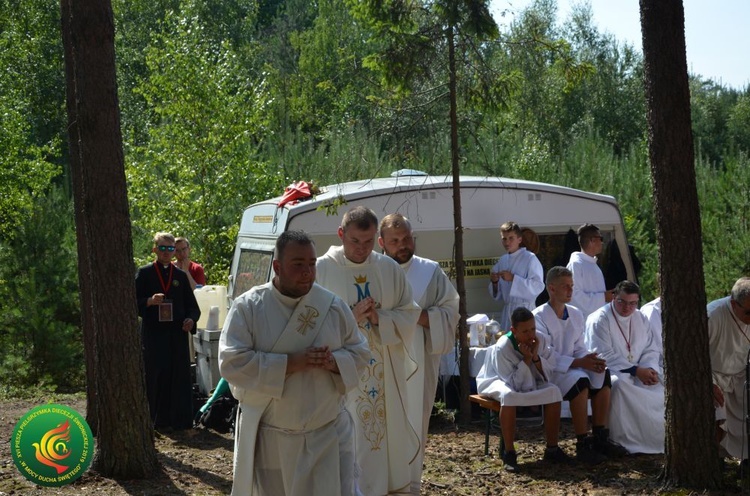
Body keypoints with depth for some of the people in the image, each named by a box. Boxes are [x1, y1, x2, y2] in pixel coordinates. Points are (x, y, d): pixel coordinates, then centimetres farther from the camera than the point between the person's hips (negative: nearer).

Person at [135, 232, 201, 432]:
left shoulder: (181, 276, 12)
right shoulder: (144, 273, 4)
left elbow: (192, 305, 12)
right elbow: (133, 302, -1)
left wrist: (191, 319, -9)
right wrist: (150, 301, -21)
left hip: (177, 333, 3)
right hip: (153, 334, -3)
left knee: (179, 376, 0)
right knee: (157, 376, -6)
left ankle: (179, 419, 6)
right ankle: (159, 420, 0)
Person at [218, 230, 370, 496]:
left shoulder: (333, 305, 0)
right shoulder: (248, 307, -9)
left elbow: (359, 353, 7)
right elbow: (232, 362, -17)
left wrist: (333, 362, -16)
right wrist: (292, 363, -22)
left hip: (329, 435, 2)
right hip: (269, 438, -2)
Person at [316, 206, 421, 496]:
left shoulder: (389, 268, 3)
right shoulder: (322, 270, -7)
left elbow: (409, 315, 5)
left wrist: (380, 319, -13)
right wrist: (350, 318, -19)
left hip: (385, 372, 3)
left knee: (388, 429, 10)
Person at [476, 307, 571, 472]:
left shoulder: (541, 339, -15)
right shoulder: (502, 348, -28)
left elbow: (547, 376, -11)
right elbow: (515, 384, -27)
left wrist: (536, 357, -27)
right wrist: (526, 359, -33)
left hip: (529, 382, 5)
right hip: (498, 381, -5)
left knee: (553, 391, -23)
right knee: (509, 395, -39)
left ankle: (552, 449, -13)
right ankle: (509, 454, -31)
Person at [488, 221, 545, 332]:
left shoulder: (530, 258, -6)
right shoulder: (503, 260, 13)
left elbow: (538, 286, -16)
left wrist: (513, 278, -20)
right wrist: (495, 282, -3)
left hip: (525, 310, -6)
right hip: (507, 310, 6)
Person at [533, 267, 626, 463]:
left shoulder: (576, 314, 11)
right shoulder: (539, 317, -12)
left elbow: (579, 349, 12)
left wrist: (591, 360, -12)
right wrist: (578, 363, -26)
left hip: (570, 369, 7)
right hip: (547, 373, -7)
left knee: (602, 374, -19)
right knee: (579, 379, -33)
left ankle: (600, 438, -16)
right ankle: (582, 445, -29)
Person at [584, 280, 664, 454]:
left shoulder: (640, 319, 13)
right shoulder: (599, 320, -8)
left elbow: (651, 350, 11)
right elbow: (604, 356, -16)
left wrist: (649, 369, -12)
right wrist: (636, 371, -21)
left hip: (640, 372, 6)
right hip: (609, 371, -6)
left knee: (664, 381, -18)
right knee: (619, 383, -38)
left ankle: (660, 437, -10)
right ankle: (623, 439, -32)